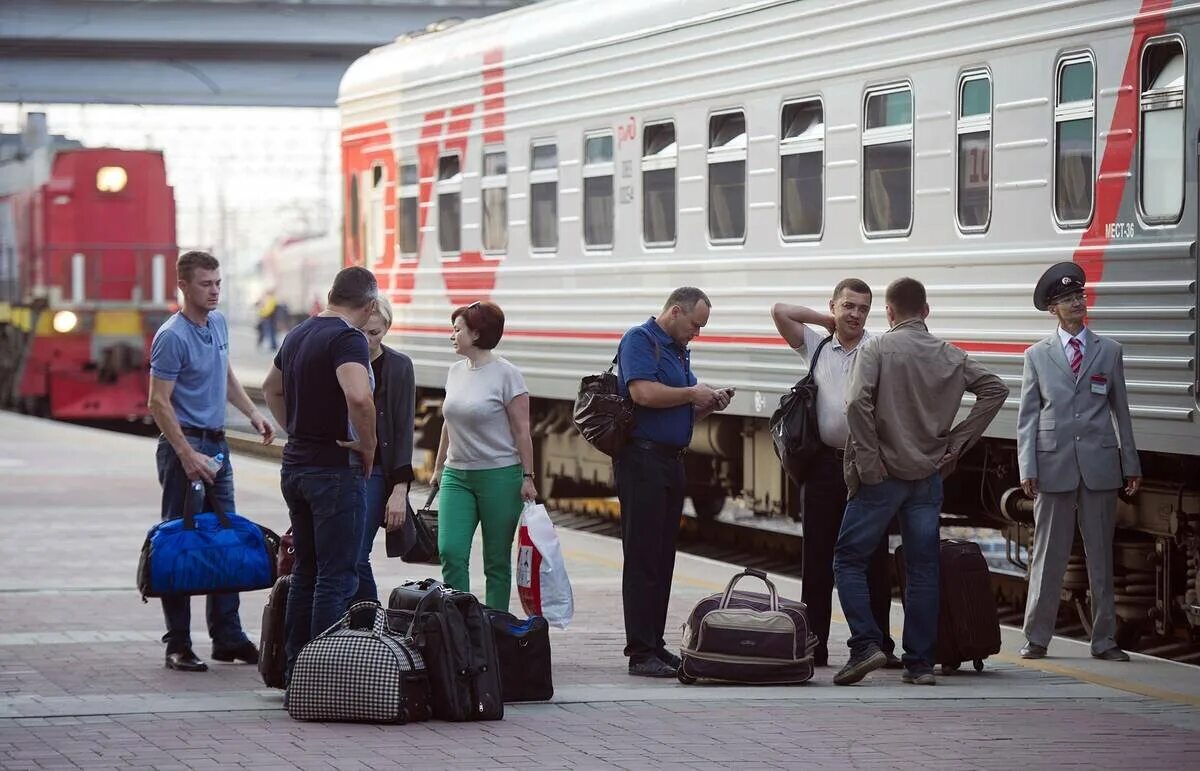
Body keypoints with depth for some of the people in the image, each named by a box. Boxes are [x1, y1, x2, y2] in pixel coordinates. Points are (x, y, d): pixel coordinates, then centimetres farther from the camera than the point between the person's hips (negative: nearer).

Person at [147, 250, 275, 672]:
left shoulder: (218, 323, 10)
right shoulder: (172, 337, -16)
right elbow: (159, 403, -18)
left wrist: (253, 413, 15)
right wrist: (188, 456, -23)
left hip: (217, 444, 8)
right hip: (185, 445, -8)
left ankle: (228, 637, 15)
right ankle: (178, 645, -1)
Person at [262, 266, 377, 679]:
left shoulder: (298, 334, 12)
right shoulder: (348, 339, -15)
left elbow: (271, 389, 29)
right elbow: (358, 397, -32)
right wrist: (368, 446, -16)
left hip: (295, 465, 8)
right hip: (335, 469, -8)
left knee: (306, 571, 15)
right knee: (337, 577, -4)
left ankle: (294, 673, 18)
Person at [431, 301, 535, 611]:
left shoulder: (506, 374, -8)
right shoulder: (455, 371, 11)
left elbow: (521, 430, -8)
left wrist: (528, 477, -12)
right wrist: (438, 468, 24)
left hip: (499, 476, -5)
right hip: (457, 475, 5)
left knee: (497, 561, 2)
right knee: (450, 551, -9)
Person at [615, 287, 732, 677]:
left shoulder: (679, 350, 21)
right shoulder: (639, 340, -7)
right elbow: (643, 393, -23)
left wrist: (710, 403, 7)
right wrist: (693, 394, -10)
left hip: (671, 460, 9)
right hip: (642, 458, -9)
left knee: (663, 558, 10)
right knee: (642, 558, -8)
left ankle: (655, 643, 15)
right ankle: (640, 652, -9)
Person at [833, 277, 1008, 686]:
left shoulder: (878, 349, -6)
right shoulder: (950, 356, 7)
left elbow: (857, 403, -19)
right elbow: (995, 389, 4)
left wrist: (869, 461, -12)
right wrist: (956, 443, 5)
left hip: (883, 475, -4)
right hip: (929, 474, 4)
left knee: (849, 559, 5)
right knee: (922, 569, 8)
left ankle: (865, 645, -9)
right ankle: (919, 663, 8)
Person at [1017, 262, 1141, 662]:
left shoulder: (1108, 351, 9)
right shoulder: (1037, 355, 7)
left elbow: (1121, 411, 10)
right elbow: (1027, 416, 4)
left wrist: (1131, 464, 7)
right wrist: (1027, 468, -4)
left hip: (1099, 465, 1)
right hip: (1054, 465, -1)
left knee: (1101, 556, 5)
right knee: (1048, 555, 2)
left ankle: (1104, 640, 10)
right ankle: (1037, 638, 7)